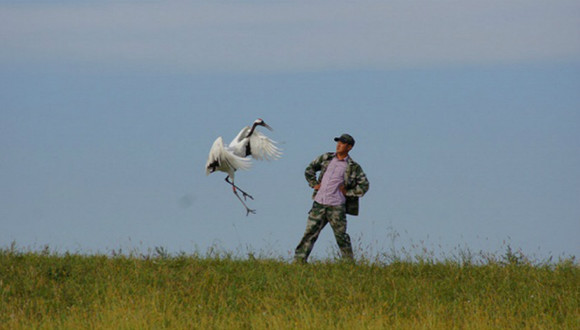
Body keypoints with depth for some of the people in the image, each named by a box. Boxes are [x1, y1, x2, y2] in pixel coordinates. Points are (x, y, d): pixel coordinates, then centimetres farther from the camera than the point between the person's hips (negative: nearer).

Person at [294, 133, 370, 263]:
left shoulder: (353, 167, -1)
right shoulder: (326, 158, 11)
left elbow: (364, 185, -1)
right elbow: (309, 169, 22)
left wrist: (347, 192, -5)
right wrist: (314, 184, 11)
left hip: (336, 207, -3)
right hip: (319, 203, 3)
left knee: (341, 235, 1)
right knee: (310, 233, 1)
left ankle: (349, 262, 10)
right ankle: (299, 260, 2)